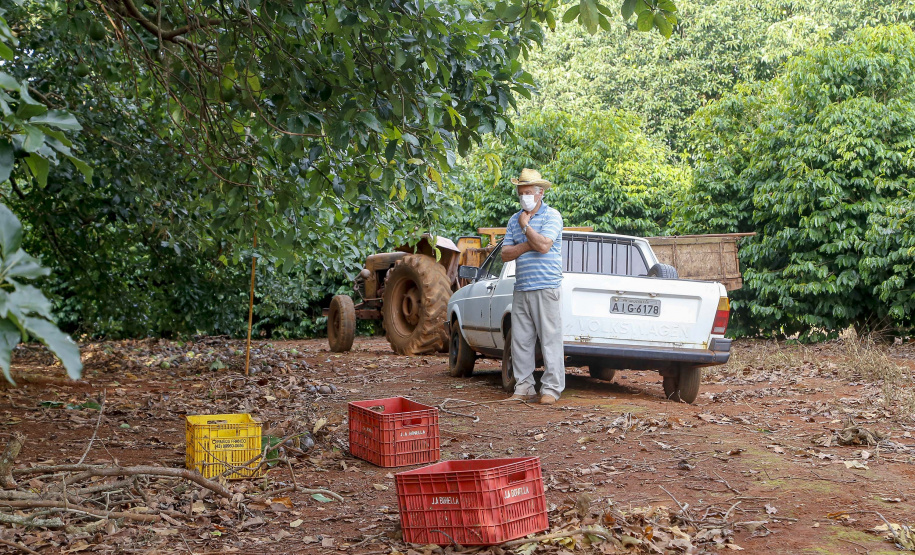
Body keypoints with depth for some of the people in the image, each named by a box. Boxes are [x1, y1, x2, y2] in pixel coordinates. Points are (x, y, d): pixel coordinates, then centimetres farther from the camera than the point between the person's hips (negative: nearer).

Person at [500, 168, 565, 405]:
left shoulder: (551, 215, -1)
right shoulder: (514, 220, 16)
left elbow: (544, 245, -16)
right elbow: (506, 254, 9)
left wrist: (525, 226, -4)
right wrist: (526, 245, -7)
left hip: (546, 288, -6)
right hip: (521, 289, 6)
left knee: (550, 339, -5)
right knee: (520, 340, 6)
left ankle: (551, 389, 0)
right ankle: (524, 386, 14)